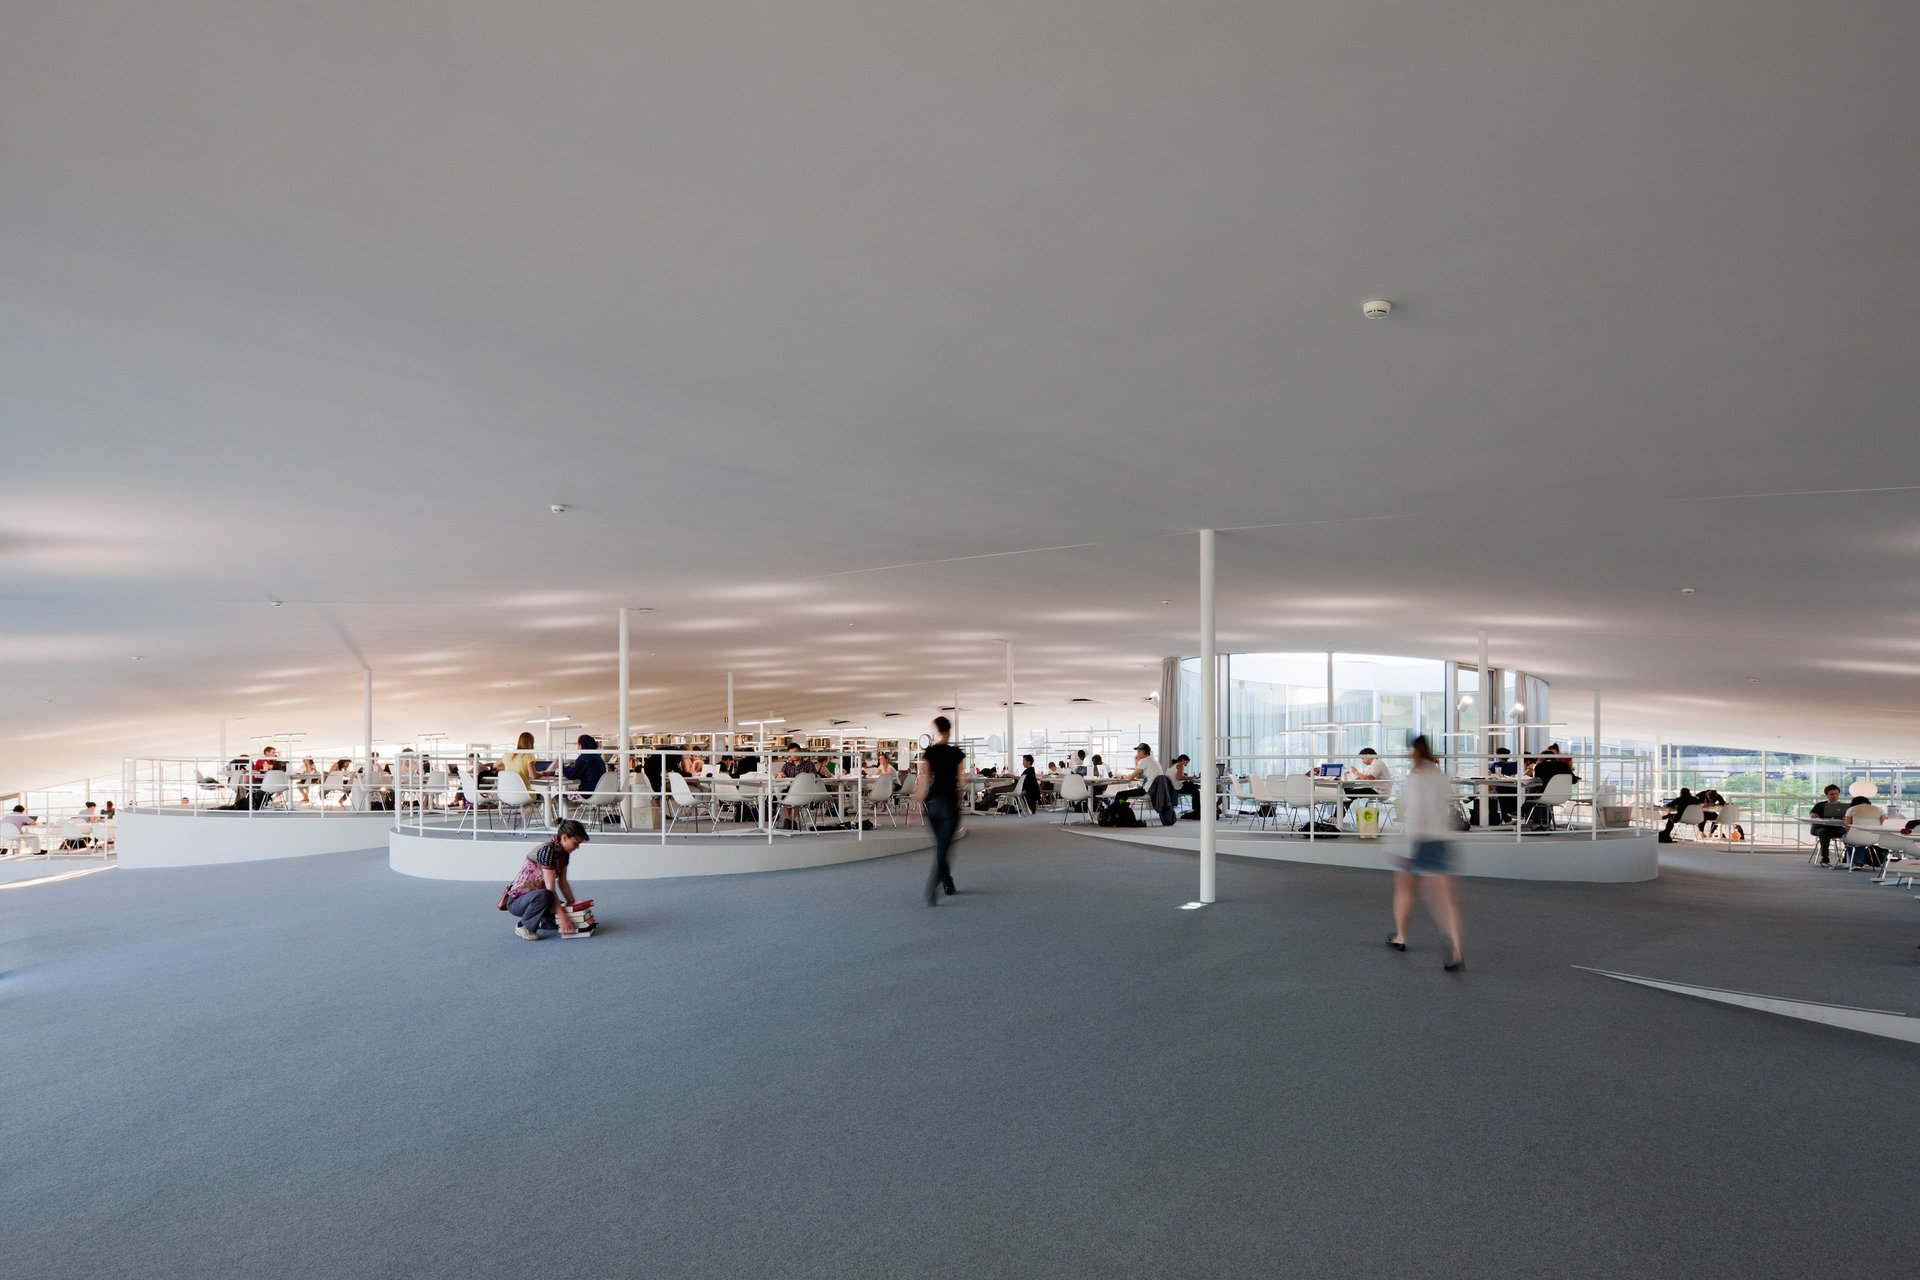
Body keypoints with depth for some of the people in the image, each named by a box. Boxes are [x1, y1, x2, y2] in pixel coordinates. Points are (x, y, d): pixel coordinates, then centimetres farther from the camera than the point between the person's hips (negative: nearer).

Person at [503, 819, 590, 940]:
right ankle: (523, 926, -14)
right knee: (544, 895, -39)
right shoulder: (548, 850, -26)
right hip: (516, 900, -8)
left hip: (535, 897, 8)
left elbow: (563, 882, 8)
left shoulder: (564, 852, 1)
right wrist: (562, 917, -31)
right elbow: (550, 888, -29)